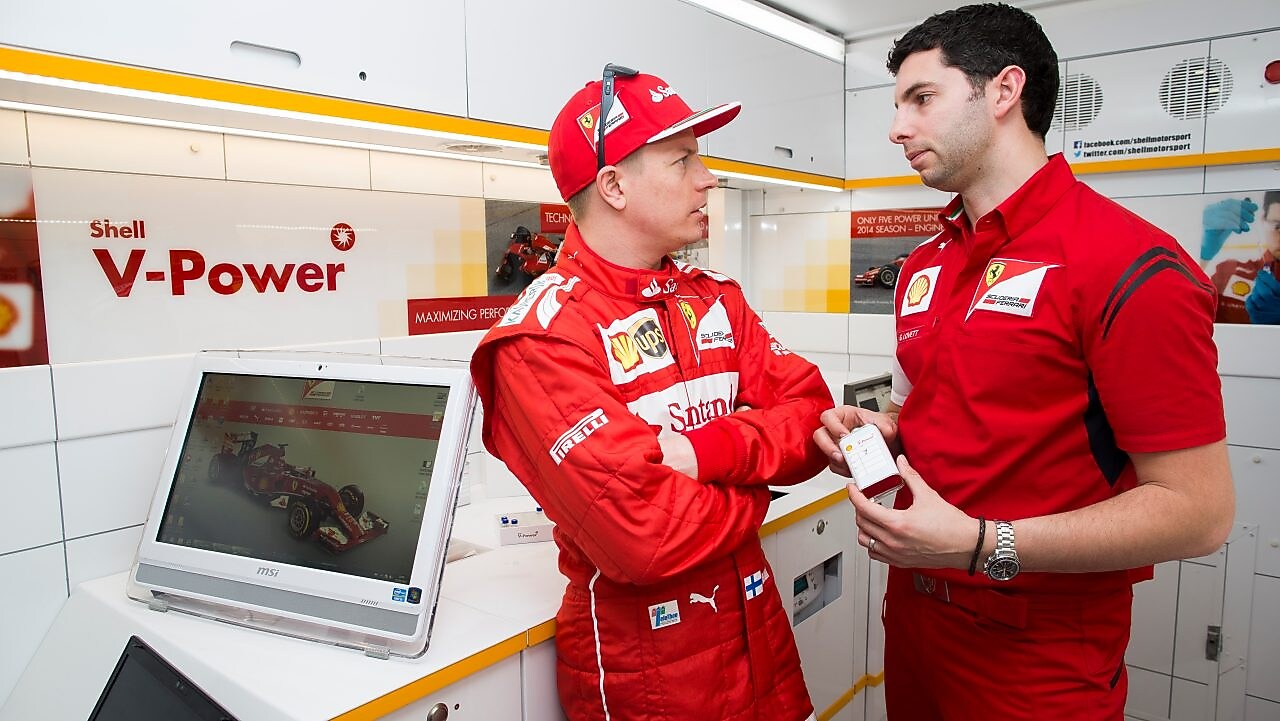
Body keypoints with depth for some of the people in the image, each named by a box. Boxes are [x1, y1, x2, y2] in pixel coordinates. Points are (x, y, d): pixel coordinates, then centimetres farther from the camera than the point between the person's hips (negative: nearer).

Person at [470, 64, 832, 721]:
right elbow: (648, 538, -28)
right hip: (641, 668, -6)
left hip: (758, 632, 7)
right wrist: (752, 487, -9)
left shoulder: (716, 302, 4)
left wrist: (708, 450, -23)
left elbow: (811, 416, -4)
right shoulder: (542, 338, -21)